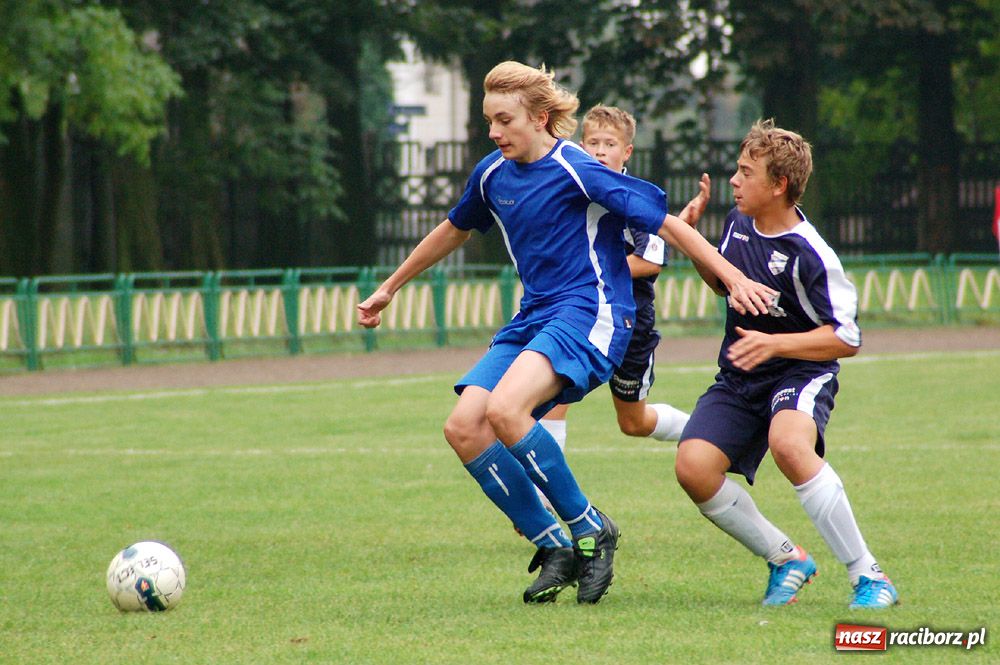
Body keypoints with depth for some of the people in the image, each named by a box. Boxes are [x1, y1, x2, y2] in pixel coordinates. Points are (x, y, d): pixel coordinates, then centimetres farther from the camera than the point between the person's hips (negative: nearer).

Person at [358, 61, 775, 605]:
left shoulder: (579, 171, -12)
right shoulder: (492, 175, 10)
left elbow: (666, 224, -11)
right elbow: (453, 231, 30)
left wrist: (733, 278, -17)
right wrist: (389, 289, 37)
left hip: (590, 315, -8)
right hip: (533, 318, 8)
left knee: (505, 410, -31)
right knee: (463, 427, -11)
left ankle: (589, 529, -14)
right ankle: (554, 548, -2)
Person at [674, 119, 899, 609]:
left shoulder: (808, 256, -18)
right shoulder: (739, 222, 4)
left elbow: (847, 339, -16)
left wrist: (774, 344, -27)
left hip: (801, 373, -7)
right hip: (738, 381, 7)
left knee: (788, 444, -39)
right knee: (693, 466, -18)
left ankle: (867, 576, -26)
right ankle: (786, 560, 5)